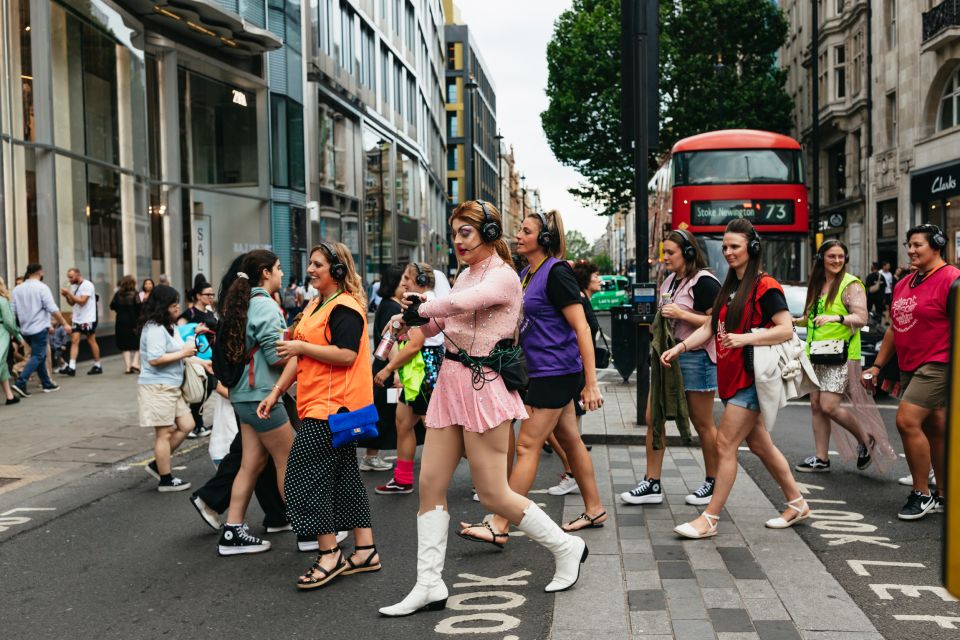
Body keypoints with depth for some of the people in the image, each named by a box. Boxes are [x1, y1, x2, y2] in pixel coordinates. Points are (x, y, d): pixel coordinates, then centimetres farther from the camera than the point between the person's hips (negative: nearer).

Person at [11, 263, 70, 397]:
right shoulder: (41, 287, -10)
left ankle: (47, 384, 20)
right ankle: (20, 383, -17)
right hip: (39, 328, -7)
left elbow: (13, 312, 9)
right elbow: (53, 309, -15)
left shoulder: (17, 289, 9)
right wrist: (65, 324, -10)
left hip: (25, 329, 7)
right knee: (37, 356, -5)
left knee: (39, 355, 16)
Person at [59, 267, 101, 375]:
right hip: (77, 319, 7)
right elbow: (72, 302, 16)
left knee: (91, 341, 3)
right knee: (74, 341, -4)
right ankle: (71, 367, -10)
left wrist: (69, 293, -19)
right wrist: (66, 296, -3)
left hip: (88, 319, -7)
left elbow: (81, 301, -21)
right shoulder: (74, 286, 12)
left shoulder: (87, 285, -13)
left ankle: (97, 366, 15)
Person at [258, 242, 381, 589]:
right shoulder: (316, 306, 18)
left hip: (332, 405, -10)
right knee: (343, 474, 12)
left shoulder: (345, 307, -13)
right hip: (322, 404, 10)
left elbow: (347, 354, -24)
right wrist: (276, 392, 17)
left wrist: (301, 347, -17)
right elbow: (299, 358, 21)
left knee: (306, 474, -9)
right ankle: (365, 551, 19)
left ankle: (330, 555, -1)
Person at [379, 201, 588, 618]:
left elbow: (461, 303, -31)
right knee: (430, 484, 5)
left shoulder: (502, 276, -12)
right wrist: (421, 319, -6)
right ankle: (428, 587, 12)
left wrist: (421, 310, -15)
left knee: (492, 493, -1)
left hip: (482, 387, -8)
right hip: (451, 382, 8)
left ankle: (566, 548, 20)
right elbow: (443, 323, 15)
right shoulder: (467, 273, 14)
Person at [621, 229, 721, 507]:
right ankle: (652, 484, 10)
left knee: (702, 423, 4)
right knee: (653, 418, 3)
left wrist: (680, 314, -21)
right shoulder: (670, 281, 14)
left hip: (697, 357, -8)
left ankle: (712, 483, 21)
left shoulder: (703, 282, -12)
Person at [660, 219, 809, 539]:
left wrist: (744, 338, -26)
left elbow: (786, 329, -17)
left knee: (725, 445, -8)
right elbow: (710, 327, 14)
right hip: (731, 377, 9)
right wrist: (679, 347, 1)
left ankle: (709, 519, -1)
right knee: (759, 444, 15)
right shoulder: (729, 287, 16)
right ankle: (797, 504, 29)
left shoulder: (764, 286, -11)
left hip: (750, 378, -9)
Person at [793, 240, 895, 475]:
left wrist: (838, 318, -30)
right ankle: (821, 458, 13)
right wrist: (794, 321, 17)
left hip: (841, 353, -7)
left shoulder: (851, 284, -7)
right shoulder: (817, 284, 16)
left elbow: (861, 318, -15)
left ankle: (866, 440, 12)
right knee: (816, 406, 6)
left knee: (829, 406, -11)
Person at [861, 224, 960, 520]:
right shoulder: (904, 284, 15)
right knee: (935, 429, 13)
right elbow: (894, 328, 21)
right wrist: (877, 365, 18)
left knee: (907, 421, -16)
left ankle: (921, 494, -3)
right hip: (909, 367, 8)